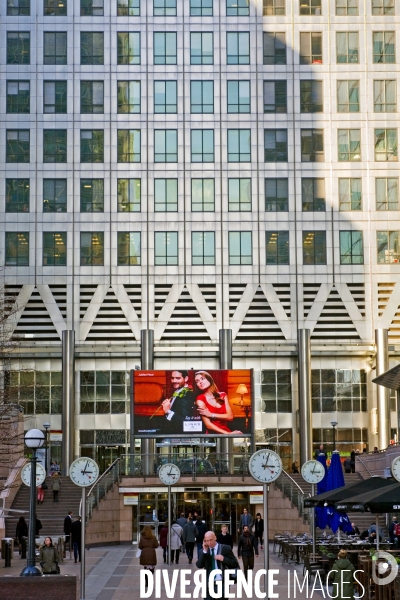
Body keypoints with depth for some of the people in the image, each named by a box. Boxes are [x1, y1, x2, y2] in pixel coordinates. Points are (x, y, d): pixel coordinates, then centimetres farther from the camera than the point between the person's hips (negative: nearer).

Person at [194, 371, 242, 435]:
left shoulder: (222, 395, 13)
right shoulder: (200, 399, -1)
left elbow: (230, 416, 3)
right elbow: (208, 425, -8)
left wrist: (211, 415, -6)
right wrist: (228, 434, -13)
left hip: (227, 430, 4)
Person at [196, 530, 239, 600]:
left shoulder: (225, 549, -2)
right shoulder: (203, 551, 7)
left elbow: (235, 564, -2)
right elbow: (199, 565, -8)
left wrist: (224, 559, -17)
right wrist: (204, 551, -14)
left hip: (222, 584, -2)